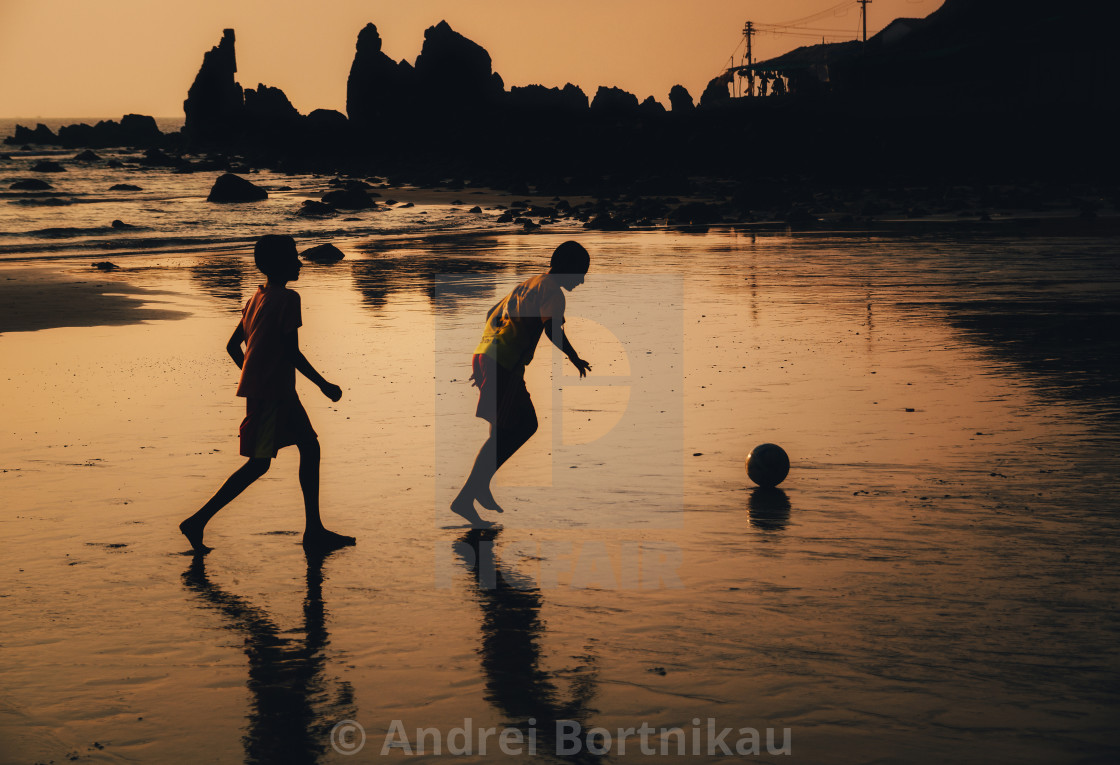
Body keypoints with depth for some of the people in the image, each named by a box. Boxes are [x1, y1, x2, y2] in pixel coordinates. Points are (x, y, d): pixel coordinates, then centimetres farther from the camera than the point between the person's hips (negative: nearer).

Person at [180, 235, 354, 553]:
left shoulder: (257, 298, 12)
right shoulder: (287, 299, -15)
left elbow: (233, 346, 16)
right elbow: (292, 353, -18)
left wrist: (252, 375, 29)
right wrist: (324, 385, -9)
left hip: (279, 392, 10)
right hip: (271, 394, -10)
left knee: (310, 446, 12)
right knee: (258, 463, -6)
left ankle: (314, 530, 14)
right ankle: (197, 522, -4)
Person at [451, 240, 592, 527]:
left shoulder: (529, 284, 25)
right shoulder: (552, 290, -3)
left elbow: (493, 314, 31)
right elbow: (552, 328, -16)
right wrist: (575, 358, -1)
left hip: (485, 355, 9)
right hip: (504, 365, -9)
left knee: (527, 425, 17)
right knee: (503, 434, -6)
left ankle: (480, 483, 15)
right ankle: (465, 498, -9)